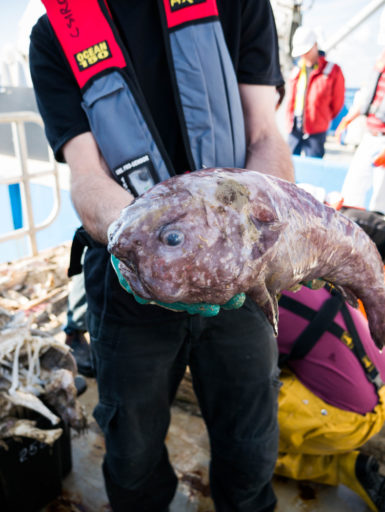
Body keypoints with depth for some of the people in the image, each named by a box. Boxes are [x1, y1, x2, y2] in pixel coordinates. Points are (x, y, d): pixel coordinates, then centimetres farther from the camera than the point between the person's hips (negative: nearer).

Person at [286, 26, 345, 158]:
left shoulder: (333, 71, 0)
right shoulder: (296, 71, 12)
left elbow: (337, 102, 7)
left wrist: (322, 119, 14)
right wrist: (289, 122, 12)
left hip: (316, 131, -4)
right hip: (294, 128, 4)